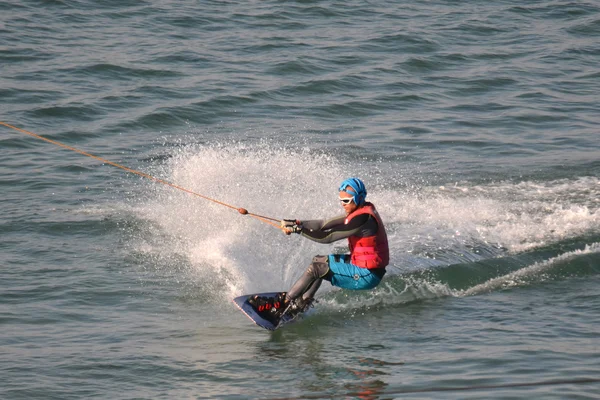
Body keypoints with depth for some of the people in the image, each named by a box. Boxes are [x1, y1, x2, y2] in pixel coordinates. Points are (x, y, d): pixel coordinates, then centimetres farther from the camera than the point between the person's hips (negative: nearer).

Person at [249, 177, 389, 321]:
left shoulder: (363, 219, -24)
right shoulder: (360, 210, 7)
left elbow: (327, 237, -24)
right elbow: (327, 224, 8)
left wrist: (298, 229, -18)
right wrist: (298, 223, 1)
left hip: (366, 275, -10)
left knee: (315, 269, -12)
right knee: (318, 261, 15)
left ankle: (280, 304, -3)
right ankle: (300, 304, 12)